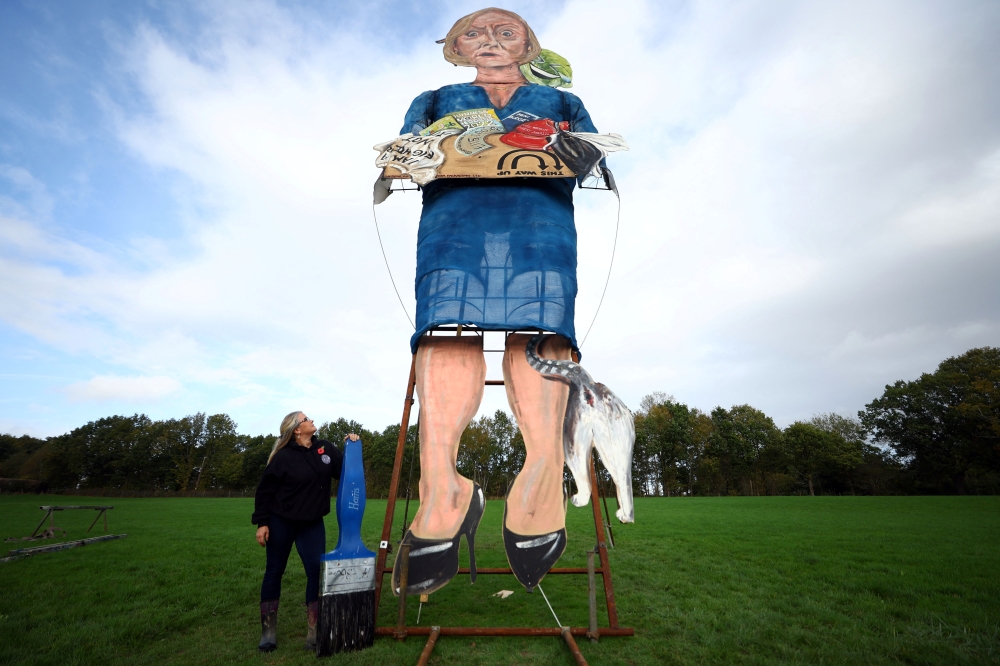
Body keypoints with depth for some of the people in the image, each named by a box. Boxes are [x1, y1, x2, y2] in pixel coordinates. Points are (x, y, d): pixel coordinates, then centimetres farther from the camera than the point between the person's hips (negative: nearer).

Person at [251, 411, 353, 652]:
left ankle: (314, 632, 9)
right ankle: (268, 632, 27)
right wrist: (261, 522, -12)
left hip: (313, 523, 3)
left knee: (317, 571, -2)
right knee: (274, 571, 10)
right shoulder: (284, 456, -17)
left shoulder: (325, 448, -4)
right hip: (281, 522, -3)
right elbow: (265, 490, -11)